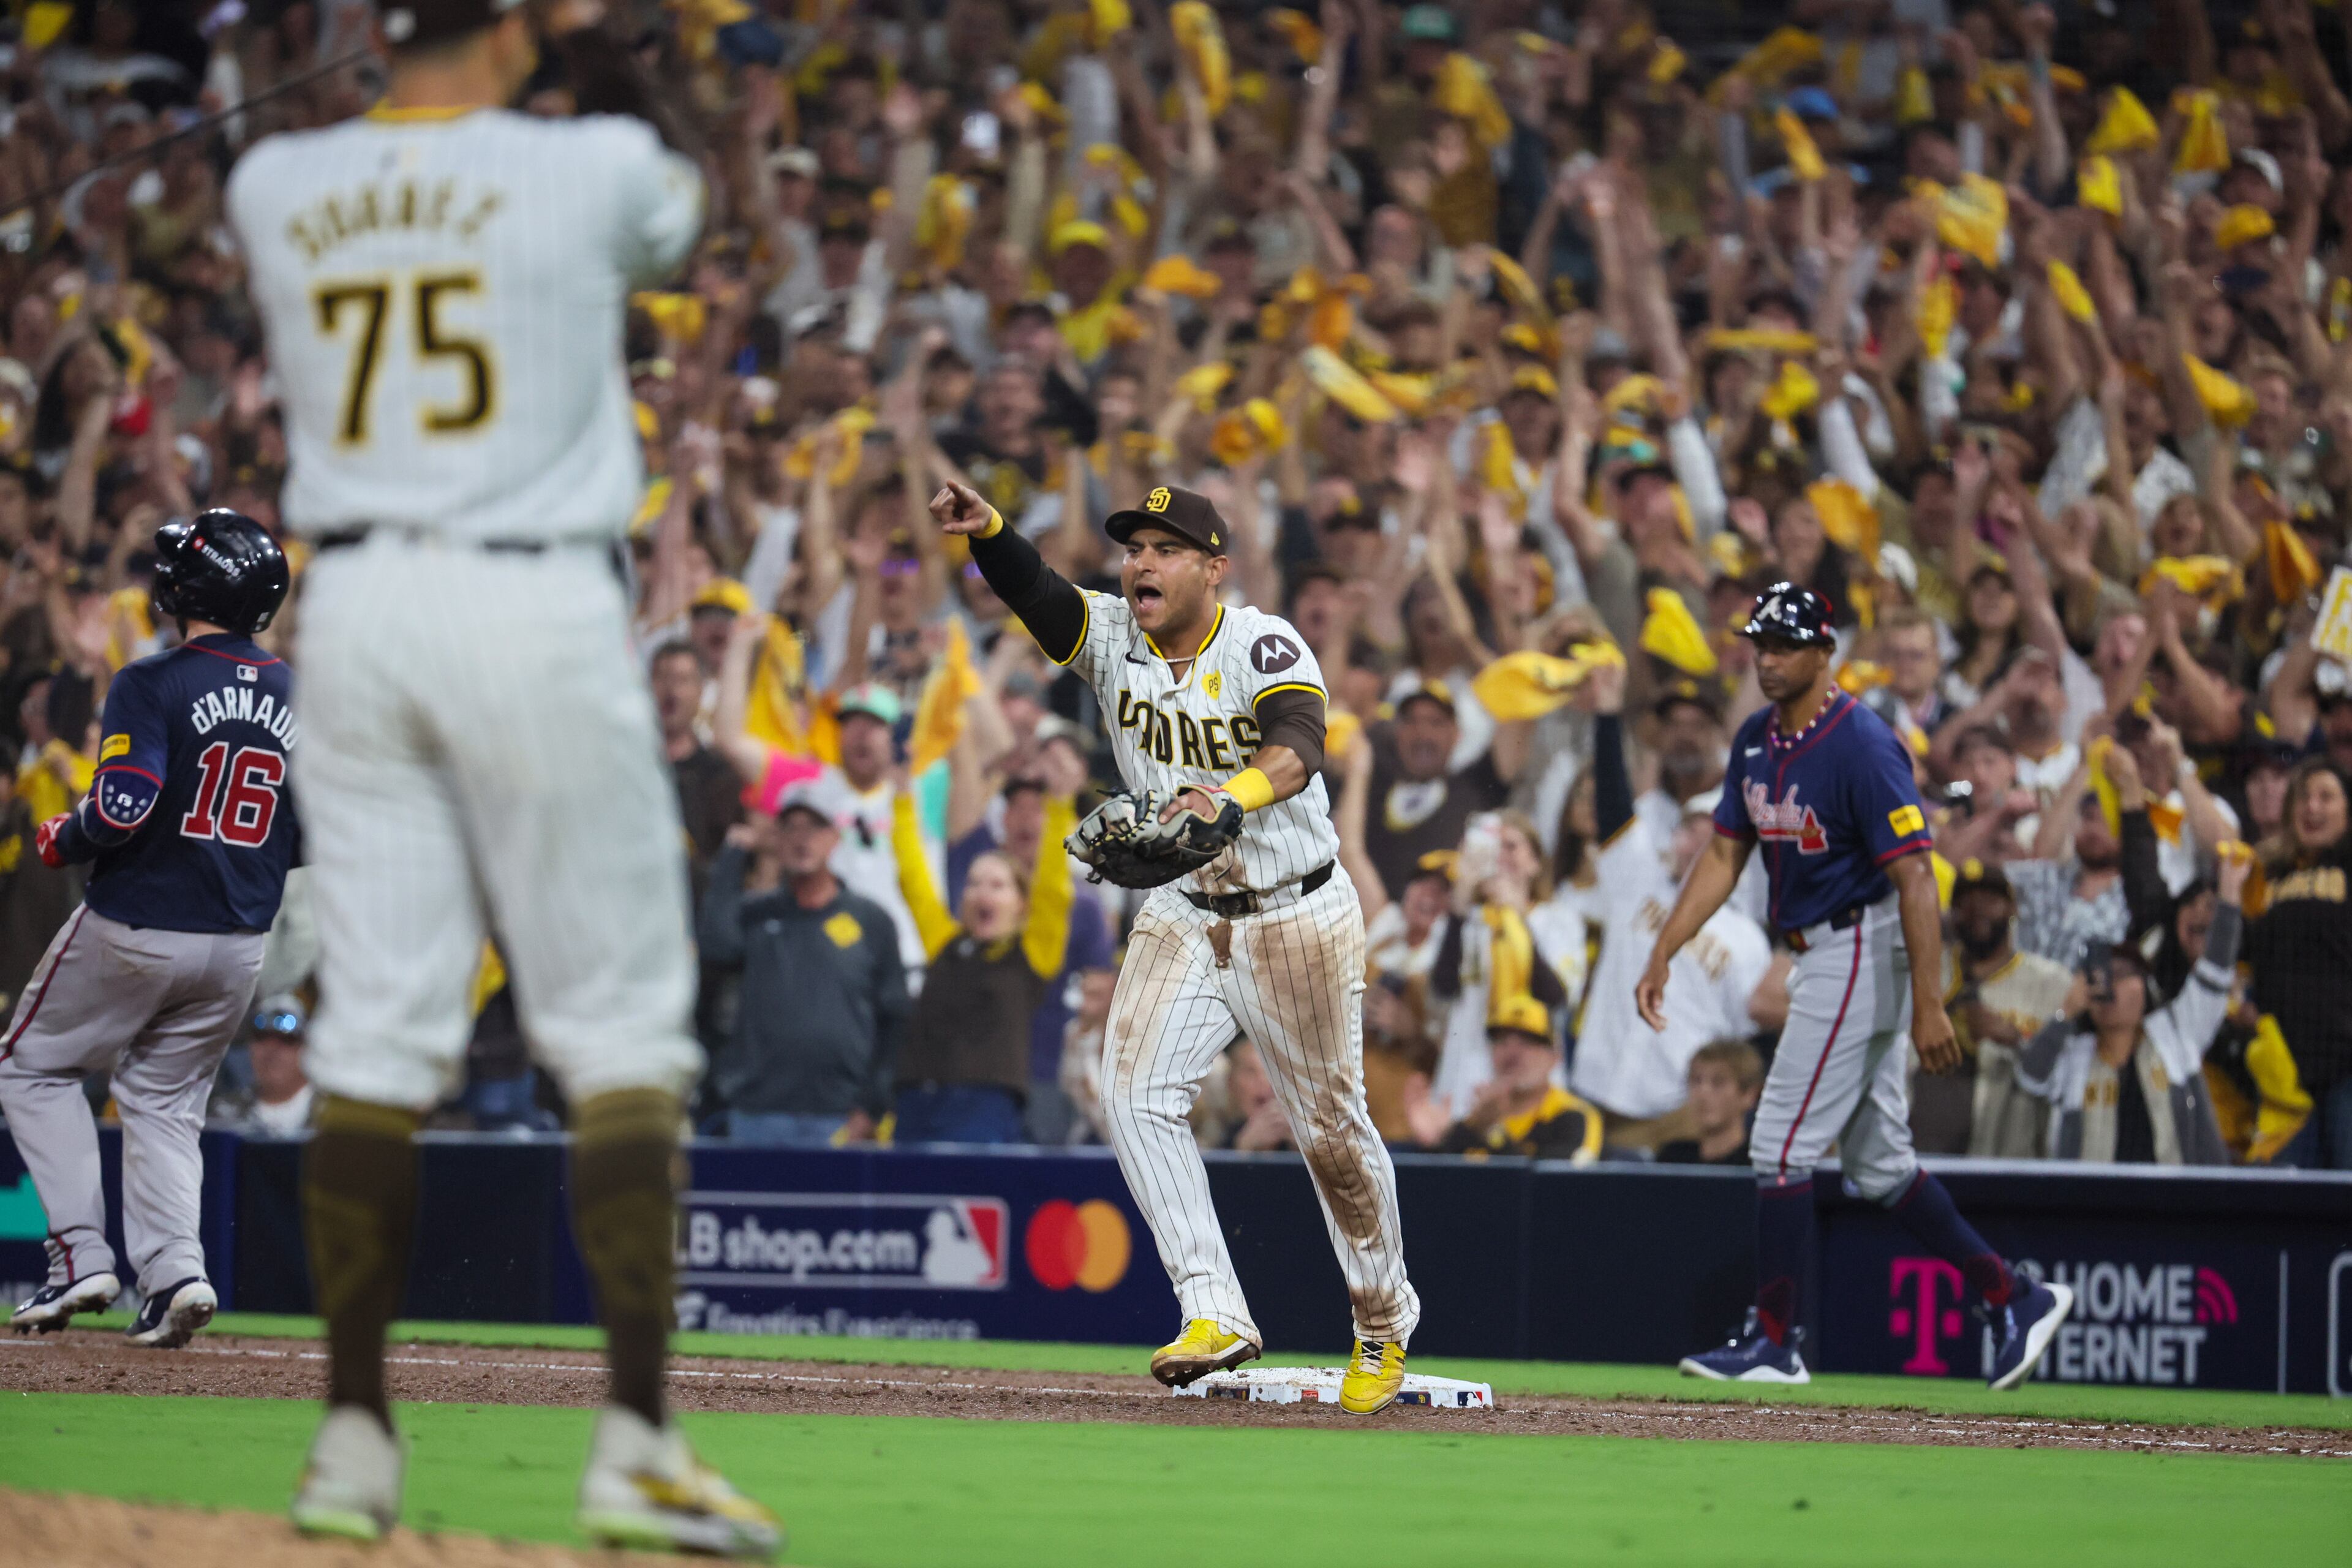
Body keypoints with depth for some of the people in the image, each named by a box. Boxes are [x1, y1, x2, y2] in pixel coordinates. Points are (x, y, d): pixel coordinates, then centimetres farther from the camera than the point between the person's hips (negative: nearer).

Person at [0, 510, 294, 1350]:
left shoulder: (154, 685, -14)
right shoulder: (299, 701, 5)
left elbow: (121, 810, -23)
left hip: (134, 928, -5)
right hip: (238, 947, 5)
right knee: (165, 1101, 15)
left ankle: (80, 1252, 2)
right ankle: (173, 1273, -5)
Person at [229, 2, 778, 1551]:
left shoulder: (273, 188, 4)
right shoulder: (587, 169, -5)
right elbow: (682, 193, 19)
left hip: (354, 609, 4)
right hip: (538, 610, -4)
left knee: (376, 1022, 7)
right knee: (621, 1026, 1)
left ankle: (355, 1431, 7)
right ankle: (636, 1439, -5)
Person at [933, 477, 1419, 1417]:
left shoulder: (1265, 648, -17)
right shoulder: (1109, 636, -4)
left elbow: (1296, 749, -36)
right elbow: (1034, 592, -24)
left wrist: (1232, 799, -58)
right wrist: (985, 532, -46)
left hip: (1299, 922, -4)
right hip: (1181, 917, 4)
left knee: (1332, 1128, 5)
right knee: (1135, 1091, -17)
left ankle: (1384, 1325, 26)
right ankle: (1214, 1312, -17)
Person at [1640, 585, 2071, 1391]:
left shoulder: (1861, 746, -19)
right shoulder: (1757, 740, 8)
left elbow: (1914, 878, -22)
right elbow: (1725, 855, 15)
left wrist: (1929, 1006, -27)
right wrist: (1662, 954, 7)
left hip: (1865, 950, -9)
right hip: (1823, 955, 9)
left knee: (1783, 1143, -8)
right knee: (1877, 1163, 12)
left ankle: (1776, 1341, -1)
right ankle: (2013, 1297, 18)